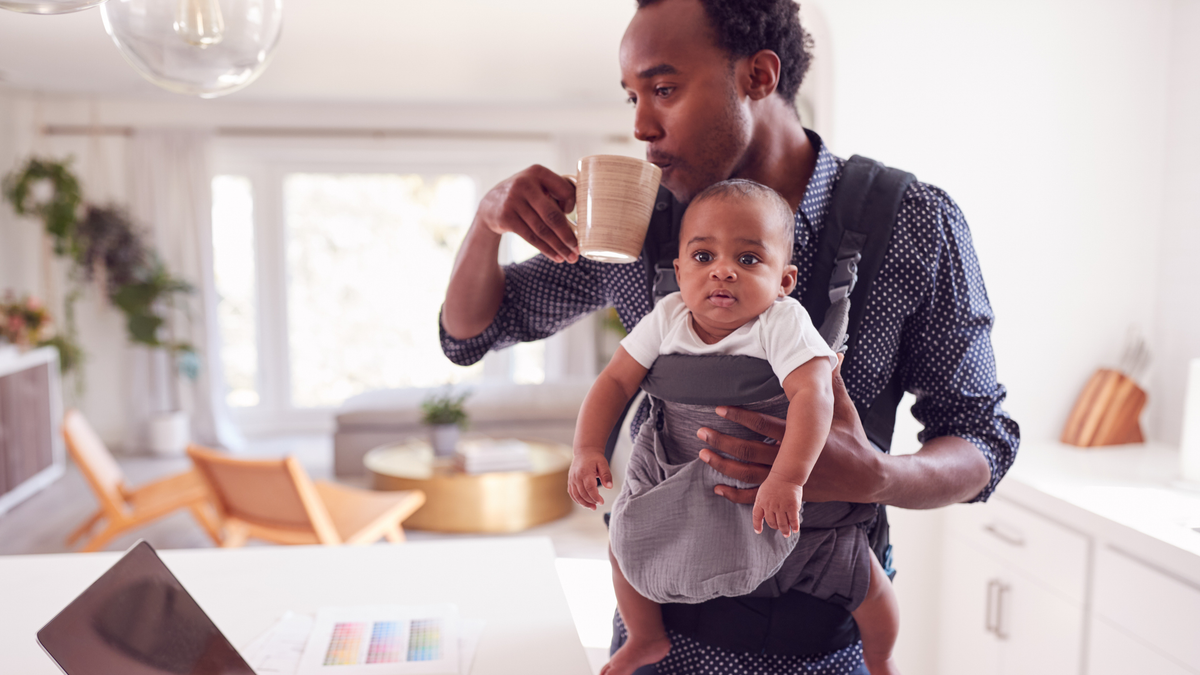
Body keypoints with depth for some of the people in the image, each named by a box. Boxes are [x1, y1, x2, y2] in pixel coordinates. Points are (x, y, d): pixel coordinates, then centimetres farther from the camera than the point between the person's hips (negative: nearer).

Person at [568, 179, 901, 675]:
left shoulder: (783, 324, -23)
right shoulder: (667, 319, -11)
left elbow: (812, 394, -35)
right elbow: (615, 381, -6)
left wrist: (788, 477, -46)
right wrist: (588, 449, -18)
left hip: (785, 484, -3)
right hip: (680, 479, 4)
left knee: (854, 569, -4)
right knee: (626, 540, 7)